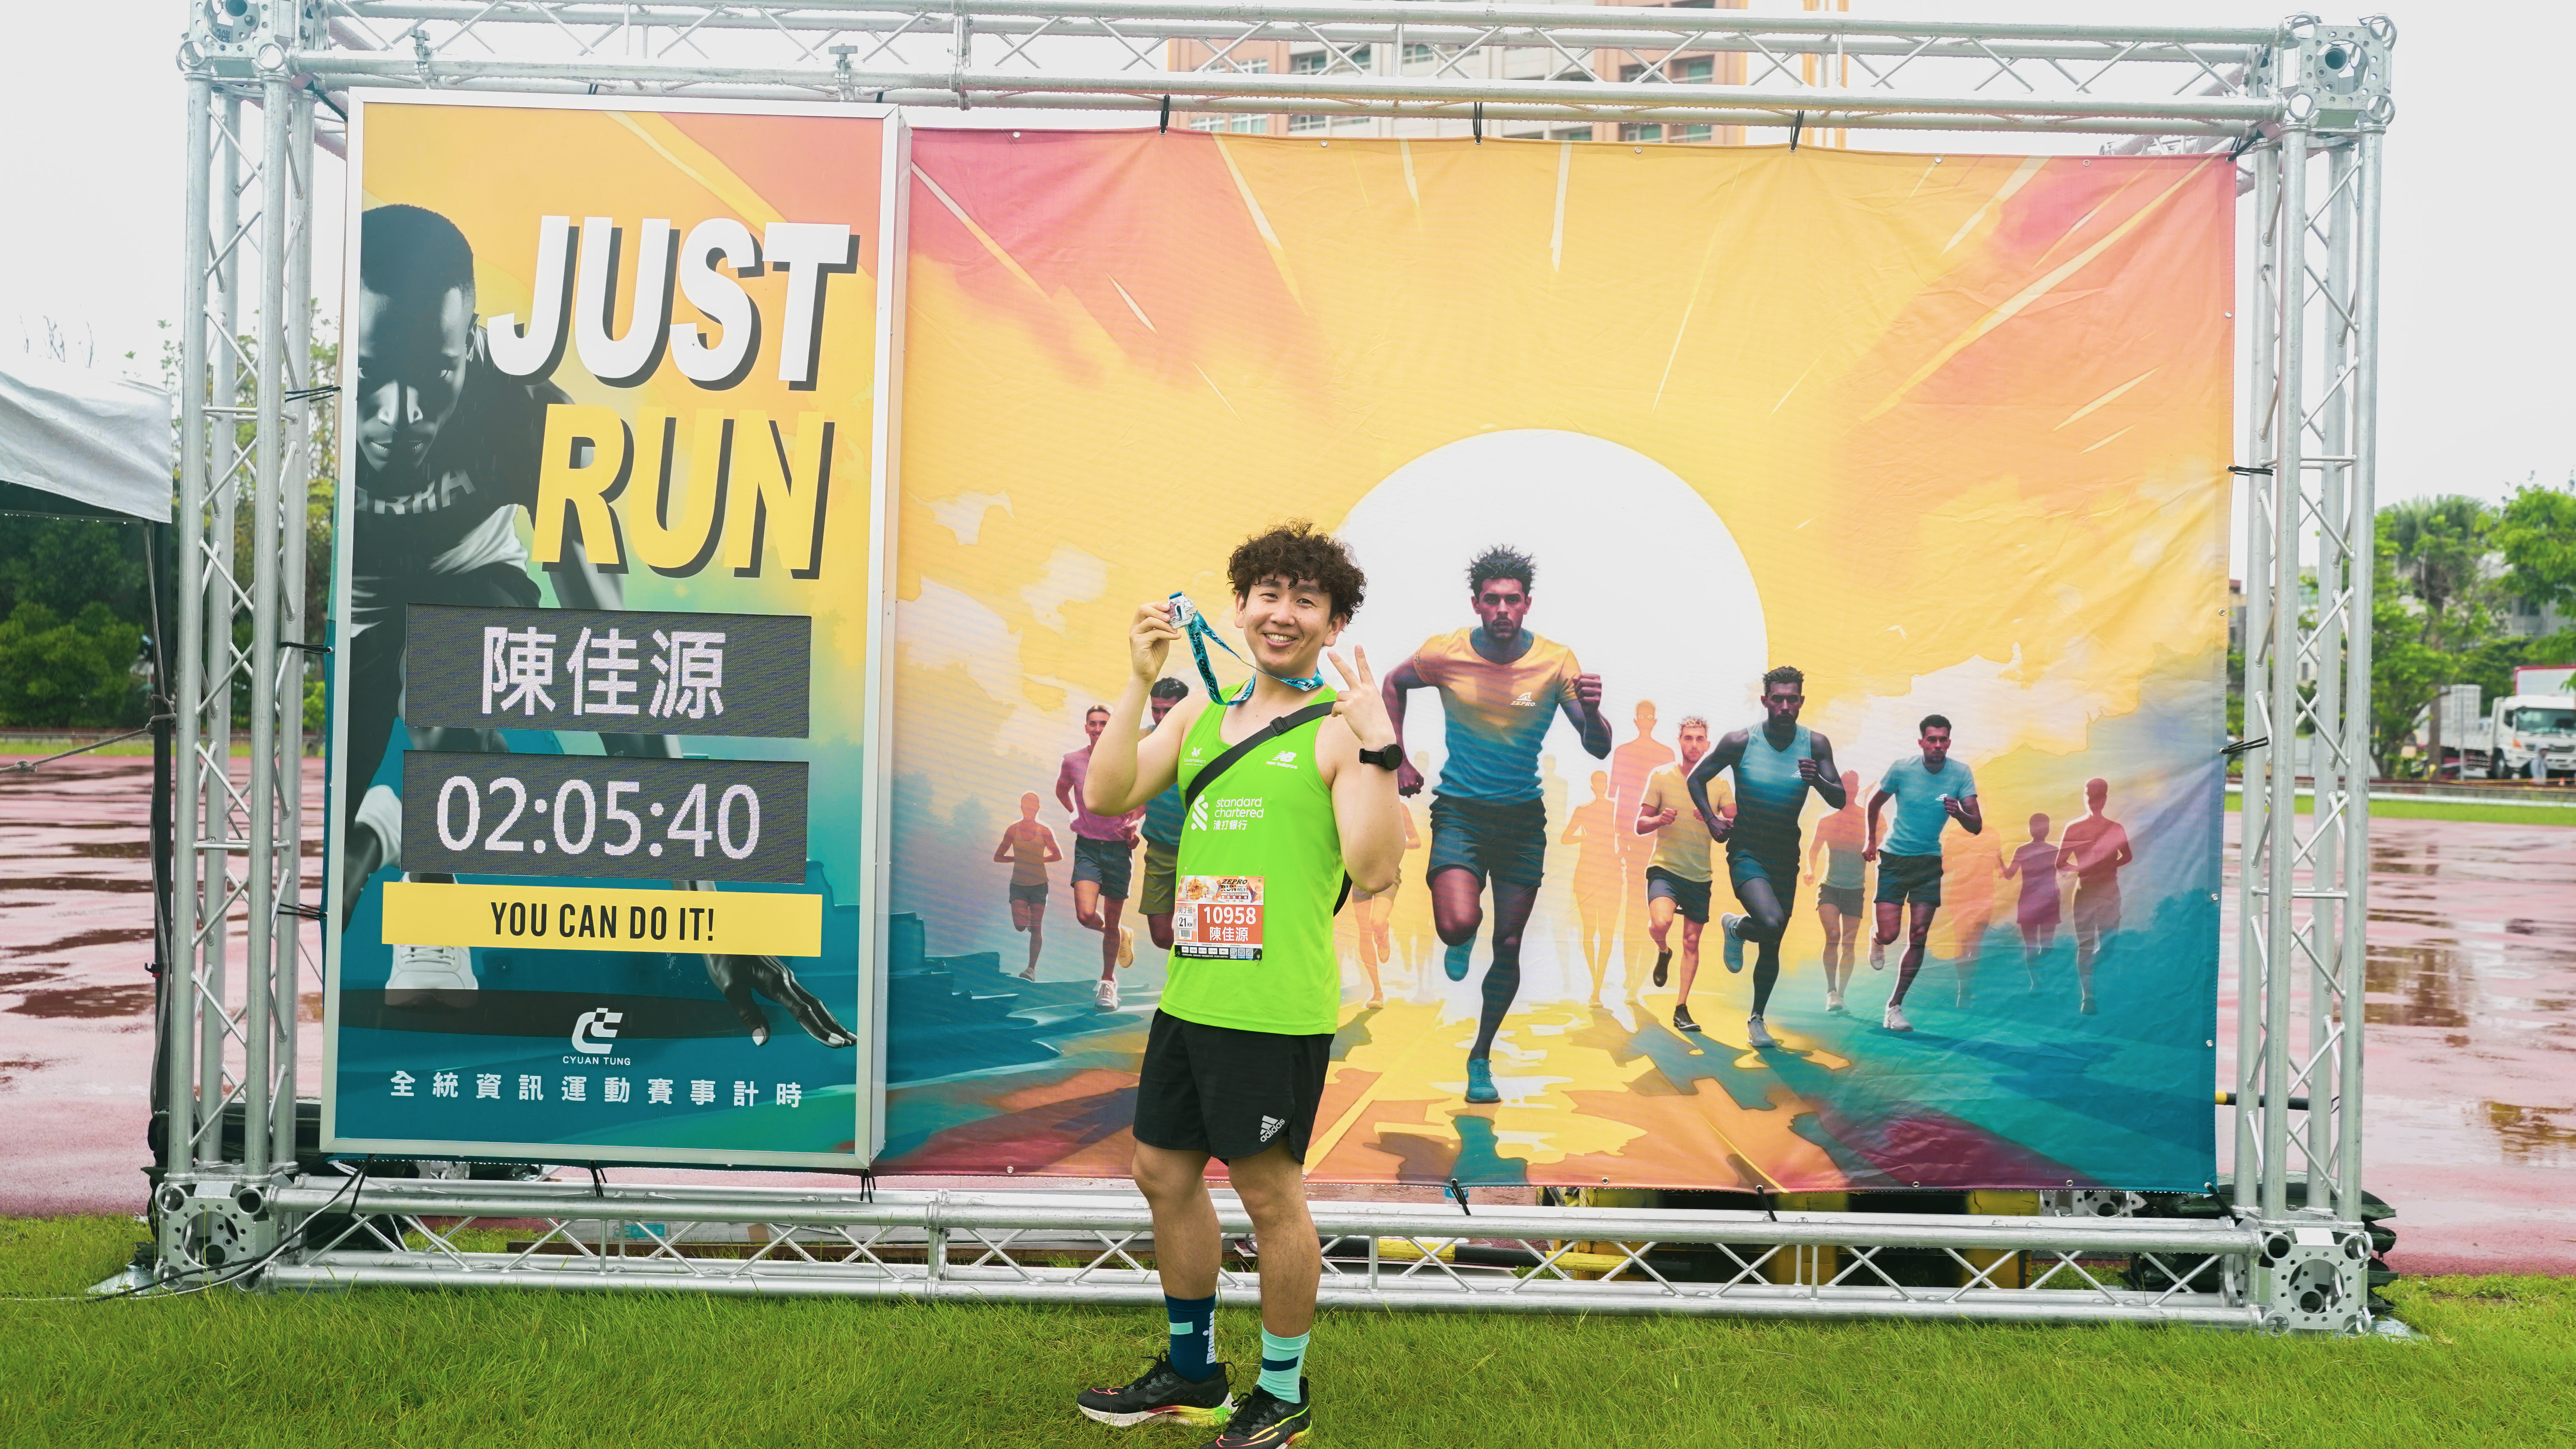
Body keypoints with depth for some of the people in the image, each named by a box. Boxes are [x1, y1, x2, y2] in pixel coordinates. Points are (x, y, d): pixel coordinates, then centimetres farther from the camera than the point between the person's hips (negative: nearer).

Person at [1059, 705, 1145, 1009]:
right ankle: (1123, 937, 18)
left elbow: (1147, 796, 9)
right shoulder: (1072, 762, 0)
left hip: (1119, 847, -1)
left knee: (1112, 922, 5)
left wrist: (1135, 821, -7)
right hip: (1087, 846, 1)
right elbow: (1062, 790, 23)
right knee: (1086, 915, -17)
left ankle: (1108, 983, 25)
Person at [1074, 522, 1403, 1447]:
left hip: (1277, 1009, -7)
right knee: (1163, 1174, 17)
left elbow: (1374, 870, -18)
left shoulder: (1339, 731, -8)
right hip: (1188, 997, 8)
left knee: (1270, 1196, 4)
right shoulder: (1200, 716, 12)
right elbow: (1105, 797, 1)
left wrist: (1379, 748, -26)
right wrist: (1139, 682, -5)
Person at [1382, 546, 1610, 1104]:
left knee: (1509, 945, 5)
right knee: (1459, 924, -23)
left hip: (1523, 817, 1)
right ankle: (1461, 942, 17)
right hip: (1460, 811, -1)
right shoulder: (1444, 654, -9)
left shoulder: (1556, 662, -9)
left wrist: (1591, 711, -33)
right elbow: (1394, 685, 12)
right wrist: (1399, 761, 6)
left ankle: (1481, 1058, 25)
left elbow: (1598, 749, -10)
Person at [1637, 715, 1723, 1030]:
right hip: (1664, 867, -3)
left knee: (1692, 942, 6)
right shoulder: (1661, 776, -1)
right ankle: (1663, 952, 8)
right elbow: (1640, 825, 0)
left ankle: (1681, 1009, 18)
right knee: (1660, 923, -28)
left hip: (1700, 875, 3)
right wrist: (1660, 820, -22)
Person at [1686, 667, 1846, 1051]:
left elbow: (1840, 801, -7)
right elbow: (1697, 778, 0)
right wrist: (1712, 821, -13)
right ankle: (1735, 928, 8)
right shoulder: (1741, 741, -12)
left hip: (1786, 857, 3)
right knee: (1772, 923, -27)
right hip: (1746, 853, -3)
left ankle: (1757, 1020, 29)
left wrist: (1818, 781, -28)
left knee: (1772, 945, 10)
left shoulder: (1815, 745, -6)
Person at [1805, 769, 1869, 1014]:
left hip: (1855, 890, 1)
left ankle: (1840, 995, 8)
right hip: (1829, 886, -1)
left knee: (1849, 945, 0)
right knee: (1833, 935, -19)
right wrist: (1810, 870, -6)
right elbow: (1814, 849, 10)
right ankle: (1831, 991, -13)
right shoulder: (1827, 821, 5)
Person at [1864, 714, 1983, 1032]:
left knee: (1919, 937, -4)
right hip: (1895, 859, -1)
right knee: (1889, 933, -9)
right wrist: (1871, 842, 13)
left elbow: (1976, 826, -10)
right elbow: (1875, 804, 9)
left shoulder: (1961, 773, -7)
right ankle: (1876, 941, 31)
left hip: (1930, 862, 1)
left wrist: (1958, 813, -31)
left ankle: (1895, 1007, 8)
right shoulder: (1902, 769, -9)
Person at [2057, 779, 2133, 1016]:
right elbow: (2127, 857, 10)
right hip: (2108, 891, -1)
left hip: (2084, 891, 1)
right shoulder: (2115, 828, -7)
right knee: (2107, 943, 11)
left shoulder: (2073, 829, -8)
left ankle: (2087, 997, 0)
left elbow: (2060, 864, -6)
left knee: (2085, 945, 5)